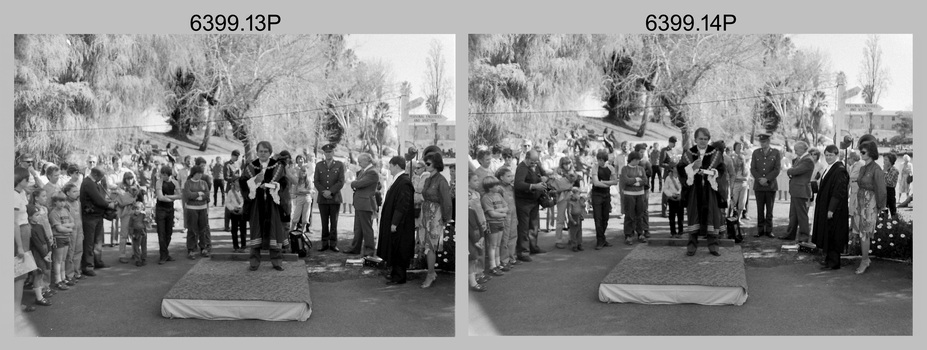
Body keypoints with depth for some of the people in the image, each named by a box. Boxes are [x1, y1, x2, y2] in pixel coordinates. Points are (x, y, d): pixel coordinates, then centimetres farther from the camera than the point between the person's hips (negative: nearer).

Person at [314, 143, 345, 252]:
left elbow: (341, 182, -4)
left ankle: (333, 244, 5)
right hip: (322, 198, 1)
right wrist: (323, 192, -10)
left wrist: (330, 192, -13)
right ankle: (325, 244, 6)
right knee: (324, 222, 2)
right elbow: (316, 181, 5)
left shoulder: (340, 165, 4)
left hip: (335, 198, -1)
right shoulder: (319, 165, 10)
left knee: (334, 222, 1)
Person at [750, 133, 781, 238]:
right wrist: (759, 179, -11)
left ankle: (769, 230, 7)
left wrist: (766, 179, -13)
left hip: (771, 186, -1)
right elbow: (752, 169, 3)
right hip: (759, 186, 1)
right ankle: (760, 230, 5)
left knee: (769, 209, 2)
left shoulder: (776, 153, 3)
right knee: (760, 209, 1)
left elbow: (777, 170, -3)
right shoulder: (756, 152, 8)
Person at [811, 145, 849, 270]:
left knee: (832, 235, -3)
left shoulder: (840, 170, -18)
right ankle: (829, 258, 24)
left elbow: (839, 192, -21)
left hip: (834, 209, -9)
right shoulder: (828, 169, 11)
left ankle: (833, 262, 4)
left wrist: (831, 209, -22)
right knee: (826, 234, 15)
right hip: (825, 207, 9)